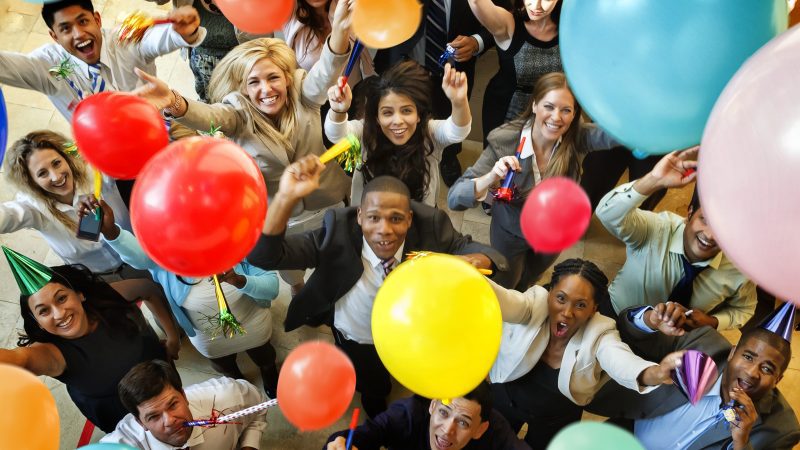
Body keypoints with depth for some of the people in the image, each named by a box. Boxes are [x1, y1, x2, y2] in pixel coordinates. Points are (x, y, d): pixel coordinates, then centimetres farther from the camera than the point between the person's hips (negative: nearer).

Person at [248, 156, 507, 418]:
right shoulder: (338, 232, -36)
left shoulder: (430, 226, -32)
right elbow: (263, 256, -41)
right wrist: (287, 197, -60)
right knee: (374, 392, 30)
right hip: (358, 344, -1)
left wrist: (473, 261, -48)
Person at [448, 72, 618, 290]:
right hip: (511, 233, -3)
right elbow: (454, 198, -38)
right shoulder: (504, 141, -33)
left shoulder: (576, 137, -27)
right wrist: (490, 178, -56)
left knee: (526, 283, 33)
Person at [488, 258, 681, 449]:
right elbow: (505, 301, -50)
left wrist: (654, 374, -72)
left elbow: (621, 360, -47)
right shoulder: (535, 304, -29)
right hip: (504, 396, 0)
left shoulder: (600, 335, -27)